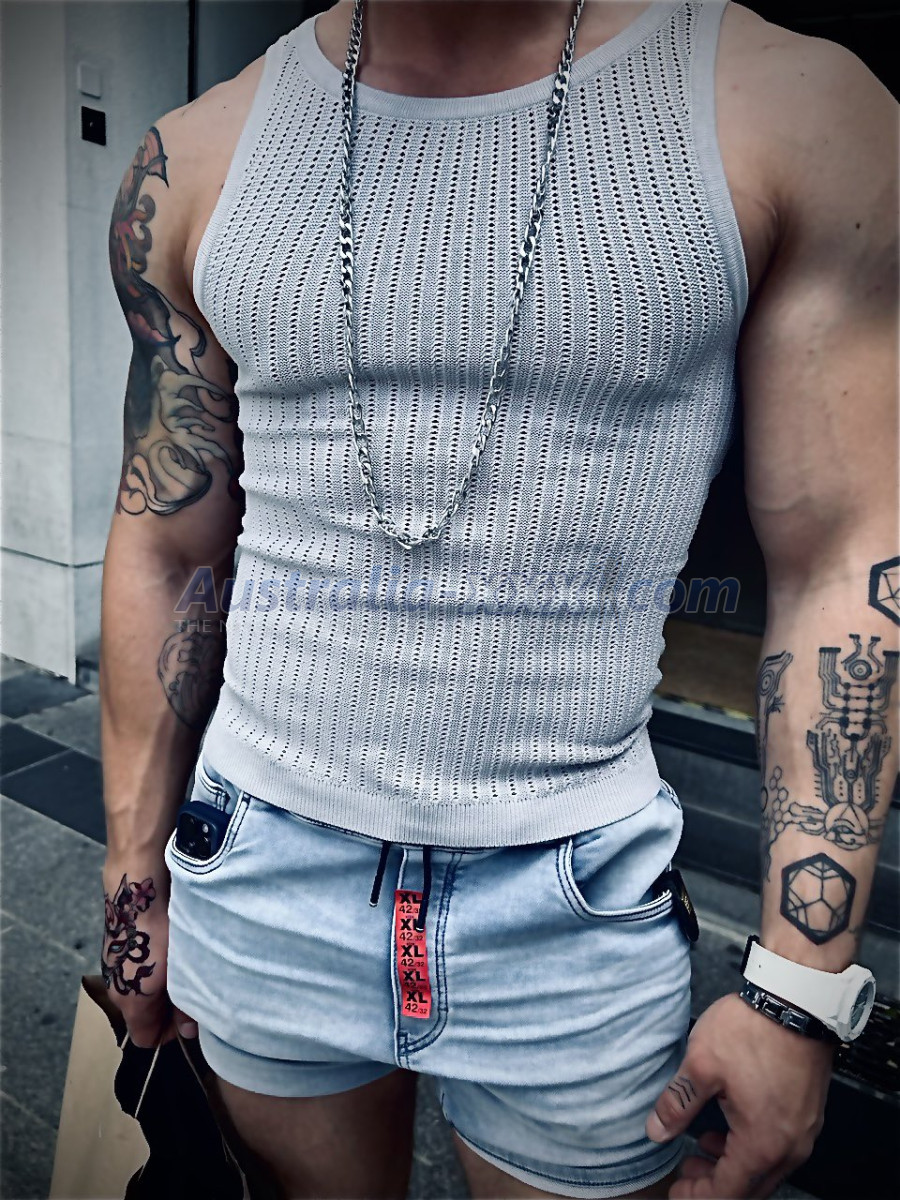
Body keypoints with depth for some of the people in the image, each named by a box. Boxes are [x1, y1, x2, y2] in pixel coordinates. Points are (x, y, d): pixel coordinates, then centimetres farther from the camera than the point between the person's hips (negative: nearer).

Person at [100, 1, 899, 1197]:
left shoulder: (800, 110, -6)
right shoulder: (199, 160, 1)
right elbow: (165, 555, 4)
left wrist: (798, 989, -8)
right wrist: (134, 878, 9)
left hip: (578, 910, -1)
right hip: (261, 877, 3)